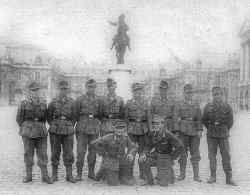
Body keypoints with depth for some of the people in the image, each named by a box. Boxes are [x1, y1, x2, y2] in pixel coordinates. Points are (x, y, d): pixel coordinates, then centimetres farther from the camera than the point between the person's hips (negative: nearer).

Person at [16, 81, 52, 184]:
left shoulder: (43, 103, 6)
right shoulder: (24, 103, -2)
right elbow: (19, 118, 5)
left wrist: (42, 128, 10)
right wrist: (24, 129, 5)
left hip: (41, 131, 2)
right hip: (28, 132, -2)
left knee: (43, 154, 2)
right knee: (28, 154, 5)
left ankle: (45, 176, 9)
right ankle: (28, 176, 16)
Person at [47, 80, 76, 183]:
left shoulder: (72, 102, 5)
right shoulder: (53, 102, 2)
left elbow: (75, 116, 13)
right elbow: (48, 116, 9)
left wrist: (70, 126, 6)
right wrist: (54, 126, 4)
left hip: (68, 131, 1)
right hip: (55, 131, 0)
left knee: (68, 153, 1)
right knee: (55, 153, 6)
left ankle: (69, 175, 9)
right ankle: (54, 174, 16)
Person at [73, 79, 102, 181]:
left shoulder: (98, 100, 7)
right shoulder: (80, 99, 1)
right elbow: (75, 114, 7)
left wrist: (97, 122, 7)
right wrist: (82, 123, 6)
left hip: (94, 129, 2)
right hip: (82, 129, -2)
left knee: (93, 151, 7)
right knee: (81, 152, -4)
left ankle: (91, 173, 19)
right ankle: (79, 174, 5)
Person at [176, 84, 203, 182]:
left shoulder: (196, 104, 10)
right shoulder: (180, 104, 5)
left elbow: (199, 118, 5)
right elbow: (177, 118, 3)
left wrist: (200, 130, -5)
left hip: (194, 131, 1)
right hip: (183, 131, -1)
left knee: (195, 153, 2)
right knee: (182, 153, 3)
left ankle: (196, 175, 6)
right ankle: (182, 174, 11)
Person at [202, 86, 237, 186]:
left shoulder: (227, 107, -1)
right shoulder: (208, 106, 2)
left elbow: (230, 121, 7)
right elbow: (204, 120, 11)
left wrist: (224, 131, 8)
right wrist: (210, 129, 10)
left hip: (223, 135, -1)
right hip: (211, 136, 1)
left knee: (226, 156, 0)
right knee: (212, 155, 4)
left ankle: (229, 178, 5)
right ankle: (213, 176, 12)